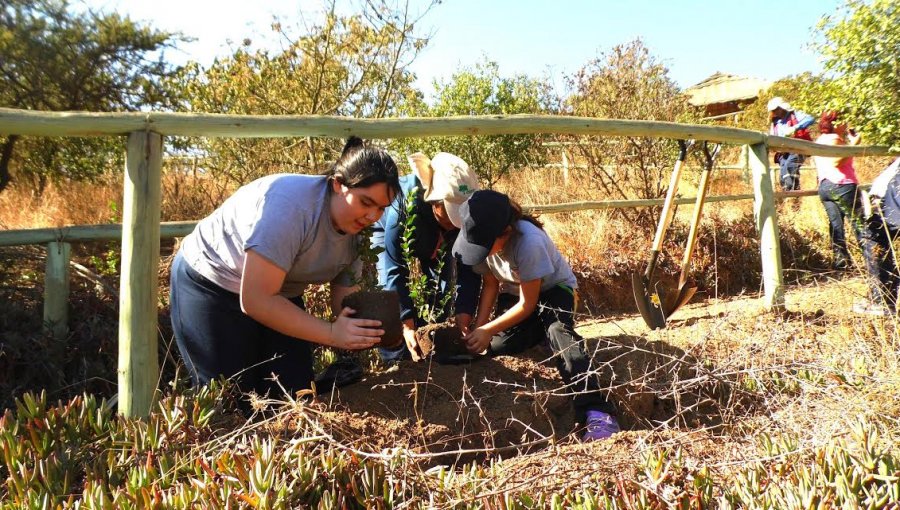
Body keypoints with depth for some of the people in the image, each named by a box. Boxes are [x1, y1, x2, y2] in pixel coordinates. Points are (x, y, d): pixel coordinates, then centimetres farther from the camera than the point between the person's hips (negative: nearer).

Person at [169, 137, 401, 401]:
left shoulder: (356, 231, -11)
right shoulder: (289, 203, -34)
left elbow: (345, 301, -6)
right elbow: (255, 300, -34)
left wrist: (365, 326, -29)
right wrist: (332, 333, -35)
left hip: (280, 296, 6)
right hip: (210, 287, -6)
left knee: (294, 395, 5)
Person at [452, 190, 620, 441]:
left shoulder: (529, 243, -37)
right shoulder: (482, 237, -20)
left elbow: (527, 305, -27)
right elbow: (490, 284, -6)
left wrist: (488, 330, -27)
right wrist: (478, 329, -17)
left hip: (552, 289, -5)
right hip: (513, 292, 5)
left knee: (558, 331, -36)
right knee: (496, 348, -20)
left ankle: (597, 413, -42)